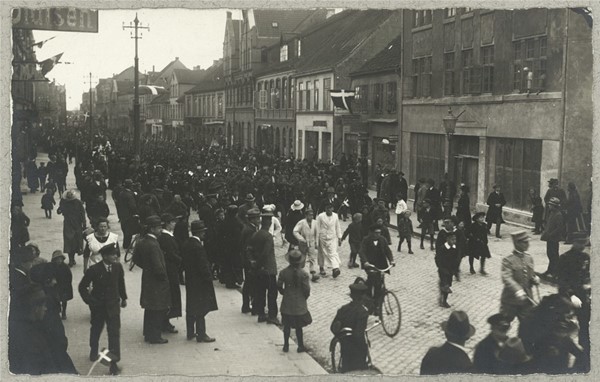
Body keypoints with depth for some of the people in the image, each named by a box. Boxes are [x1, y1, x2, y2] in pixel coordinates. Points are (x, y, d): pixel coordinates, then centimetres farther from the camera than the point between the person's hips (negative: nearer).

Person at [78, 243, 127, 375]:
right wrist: (89, 301, -11)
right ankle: (93, 351, 51)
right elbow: (82, 287, -8)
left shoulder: (118, 267, -12)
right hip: (98, 306, 0)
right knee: (96, 330, 22)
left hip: (113, 305, 1)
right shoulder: (94, 270, -20)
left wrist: (123, 297, 12)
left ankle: (114, 363, -2)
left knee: (115, 333, -8)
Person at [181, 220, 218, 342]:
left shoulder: (186, 245, 5)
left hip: (190, 281, 9)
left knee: (191, 308, 16)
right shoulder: (198, 247, -22)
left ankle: (190, 332, 24)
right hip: (200, 282, -9)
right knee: (200, 310, -1)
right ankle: (201, 335, 4)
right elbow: (203, 266, -22)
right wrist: (208, 279, -12)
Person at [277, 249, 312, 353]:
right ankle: (300, 346, 19)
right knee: (299, 327, 10)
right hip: (299, 304, -2)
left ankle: (286, 345, 24)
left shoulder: (283, 272, -10)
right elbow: (307, 290, -13)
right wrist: (305, 297, 7)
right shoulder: (303, 274, -17)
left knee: (287, 325, 15)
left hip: (287, 304, 2)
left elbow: (279, 286, -3)